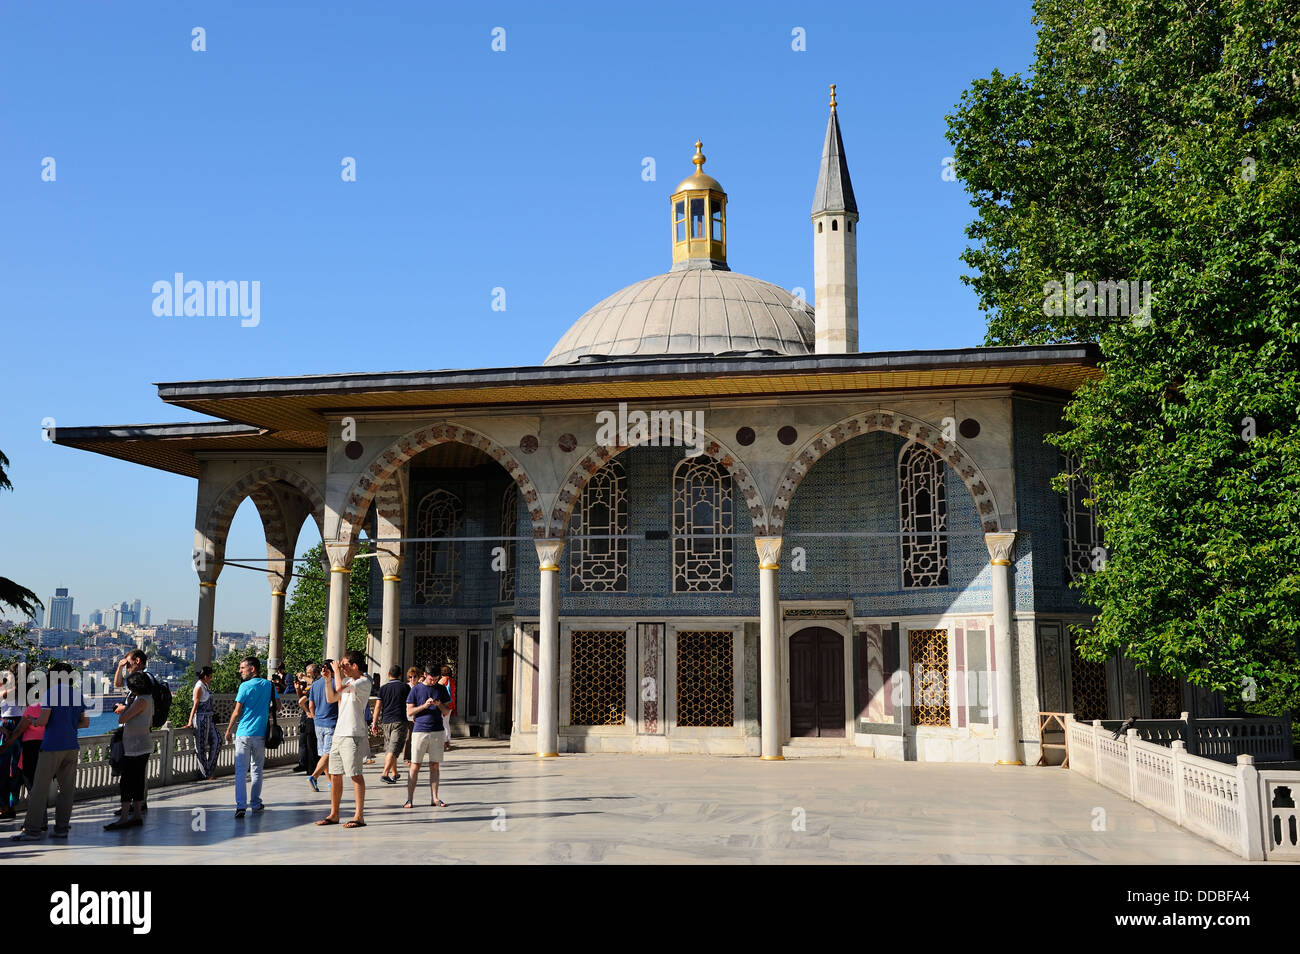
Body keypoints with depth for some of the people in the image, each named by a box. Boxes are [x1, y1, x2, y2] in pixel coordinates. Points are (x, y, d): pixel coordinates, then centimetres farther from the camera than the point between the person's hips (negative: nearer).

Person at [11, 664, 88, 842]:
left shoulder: (51, 692, -6)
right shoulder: (78, 694, 11)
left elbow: (43, 720, -12)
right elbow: (85, 722, 15)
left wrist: (34, 721, 8)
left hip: (52, 746, -6)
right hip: (71, 746, 6)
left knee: (40, 787, -2)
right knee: (67, 788, 7)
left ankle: (32, 829, -3)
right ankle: (61, 827, 8)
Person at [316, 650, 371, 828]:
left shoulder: (364, 682, -11)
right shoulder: (347, 681, 17)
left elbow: (340, 688, -24)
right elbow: (331, 698, 22)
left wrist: (337, 670, -7)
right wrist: (328, 679, 10)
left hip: (353, 735, -9)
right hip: (339, 733, 9)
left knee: (356, 775, -7)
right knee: (335, 775, 11)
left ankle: (359, 816, -4)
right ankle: (334, 815, 20)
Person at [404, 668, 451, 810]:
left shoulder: (441, 689, 10)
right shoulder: (416, 689, 3)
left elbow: (447, 712, 10)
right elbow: (409, 712, 0)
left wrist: (440, 705, -11)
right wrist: (424, 705, -15)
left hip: (437, 731, 2)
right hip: (420, 731, -2)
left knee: (434, 766, 4)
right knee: (415, 766, -3)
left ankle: (434, 798, 9)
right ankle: (409, 799, 0)